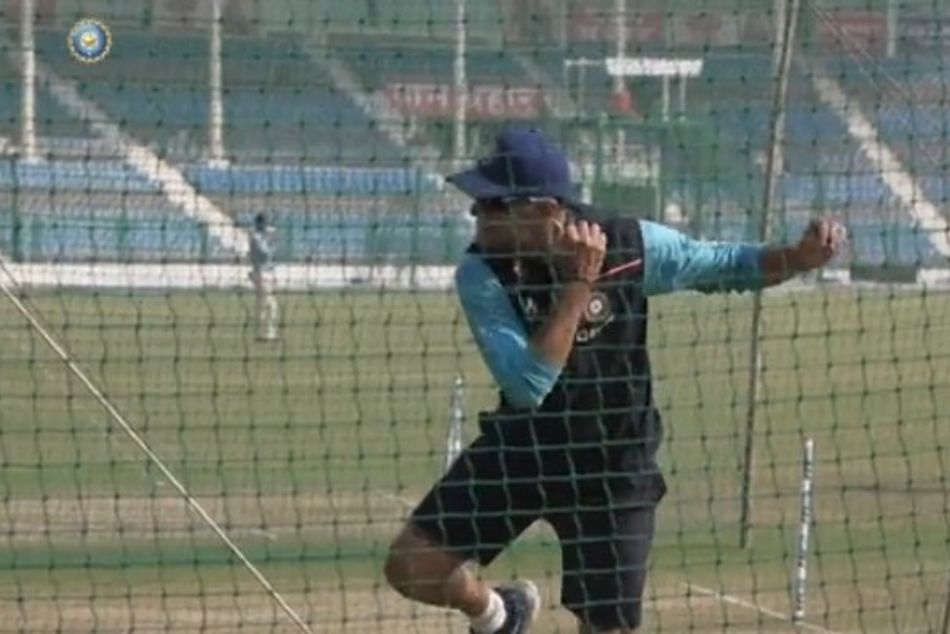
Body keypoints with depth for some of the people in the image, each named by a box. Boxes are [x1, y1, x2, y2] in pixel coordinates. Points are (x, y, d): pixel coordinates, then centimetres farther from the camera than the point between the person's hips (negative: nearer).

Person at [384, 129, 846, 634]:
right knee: (412, 565, -8)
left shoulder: (630, 246, -19)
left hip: (613, 465, -1)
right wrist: (577, 285, -36)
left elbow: (727, 267, -3)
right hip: (520, 445, 1)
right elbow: (528, 386, -31)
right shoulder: (483, 273, -21)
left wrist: (802, 257, -23)